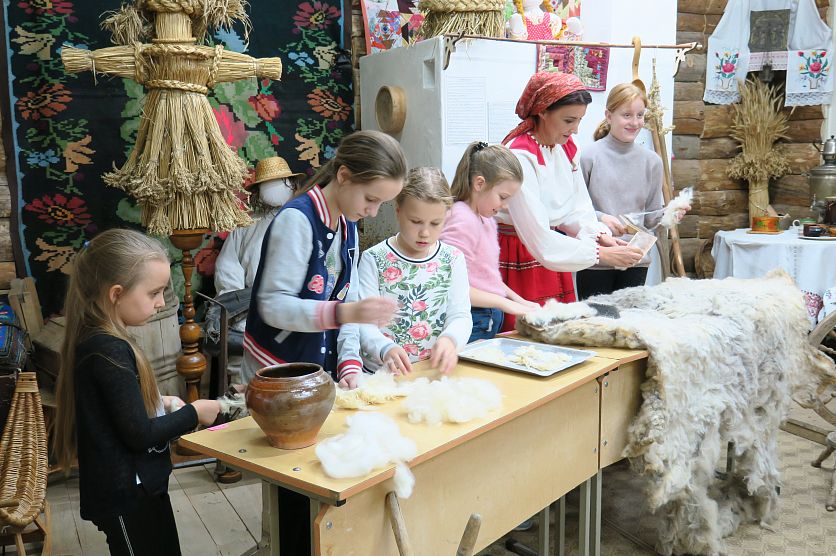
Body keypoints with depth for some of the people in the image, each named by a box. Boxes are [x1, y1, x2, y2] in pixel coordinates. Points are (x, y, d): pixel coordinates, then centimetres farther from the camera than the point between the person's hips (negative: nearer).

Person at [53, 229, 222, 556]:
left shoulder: (94, 340, 4)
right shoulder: (109, 351, -25)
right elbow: (140, 434, -23)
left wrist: (158, 403, 3)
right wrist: (193, 413, -10)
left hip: (137, 486, 9)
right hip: (127, 493, -9)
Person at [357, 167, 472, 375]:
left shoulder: (453, 259, 9)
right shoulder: (373, 259, -1)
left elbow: (461, 315, 2)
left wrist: (450, 339, -22)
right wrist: (385, 349, -29)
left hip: (436, 371, 3)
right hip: (380, 373, -2)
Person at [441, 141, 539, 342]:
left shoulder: (487, 219, 13)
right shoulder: (463, 221, -17)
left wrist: (517, 299, 11)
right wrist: (504, 303, -18)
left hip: (491, 320, 9)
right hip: (473, 322, -9)